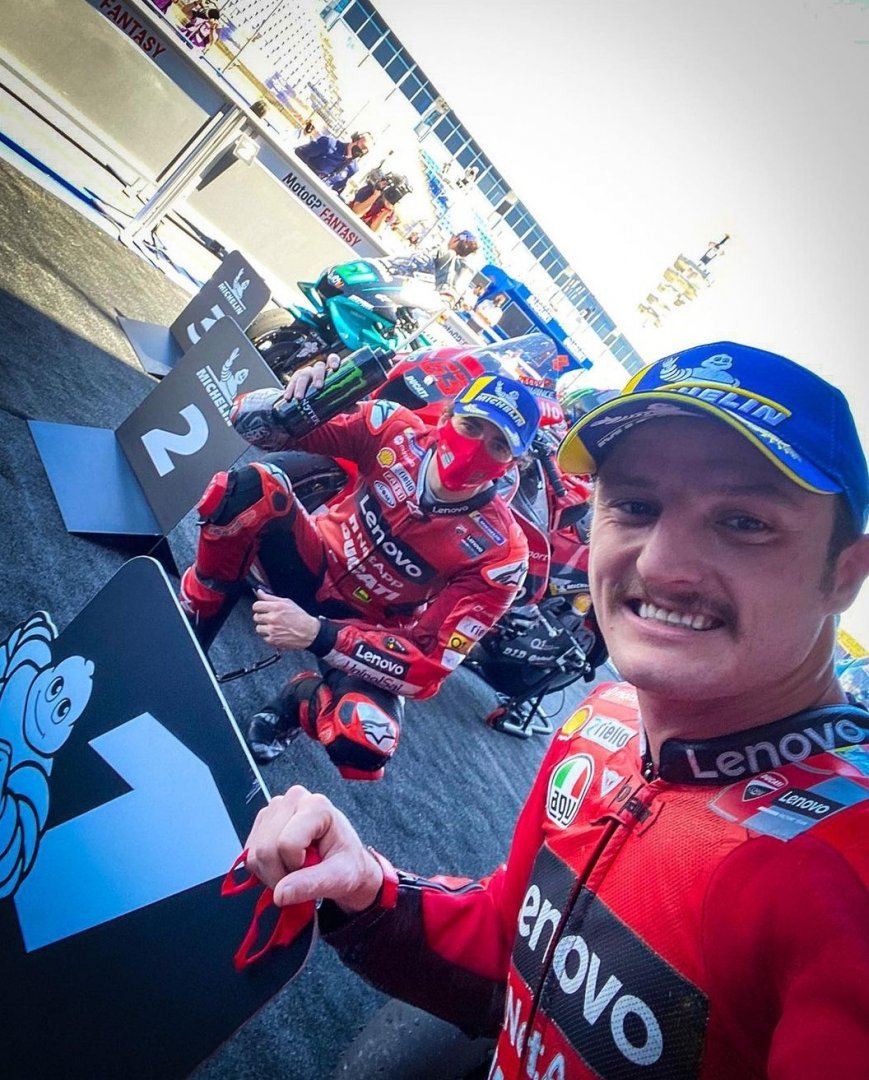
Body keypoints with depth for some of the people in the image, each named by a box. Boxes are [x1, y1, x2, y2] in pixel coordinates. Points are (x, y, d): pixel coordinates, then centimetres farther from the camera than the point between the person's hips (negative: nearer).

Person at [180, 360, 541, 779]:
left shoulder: (499, 552, -24)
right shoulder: (396, 428, -19)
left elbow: (430, 667, -24)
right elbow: (252, 422, -13)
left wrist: (316, 634, -33)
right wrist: (295, 402, -38)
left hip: (369, 629, -2)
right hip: (316, 566, 3)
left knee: (362, 741, -34)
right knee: (250, 486, -28)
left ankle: (301, 699, 4)